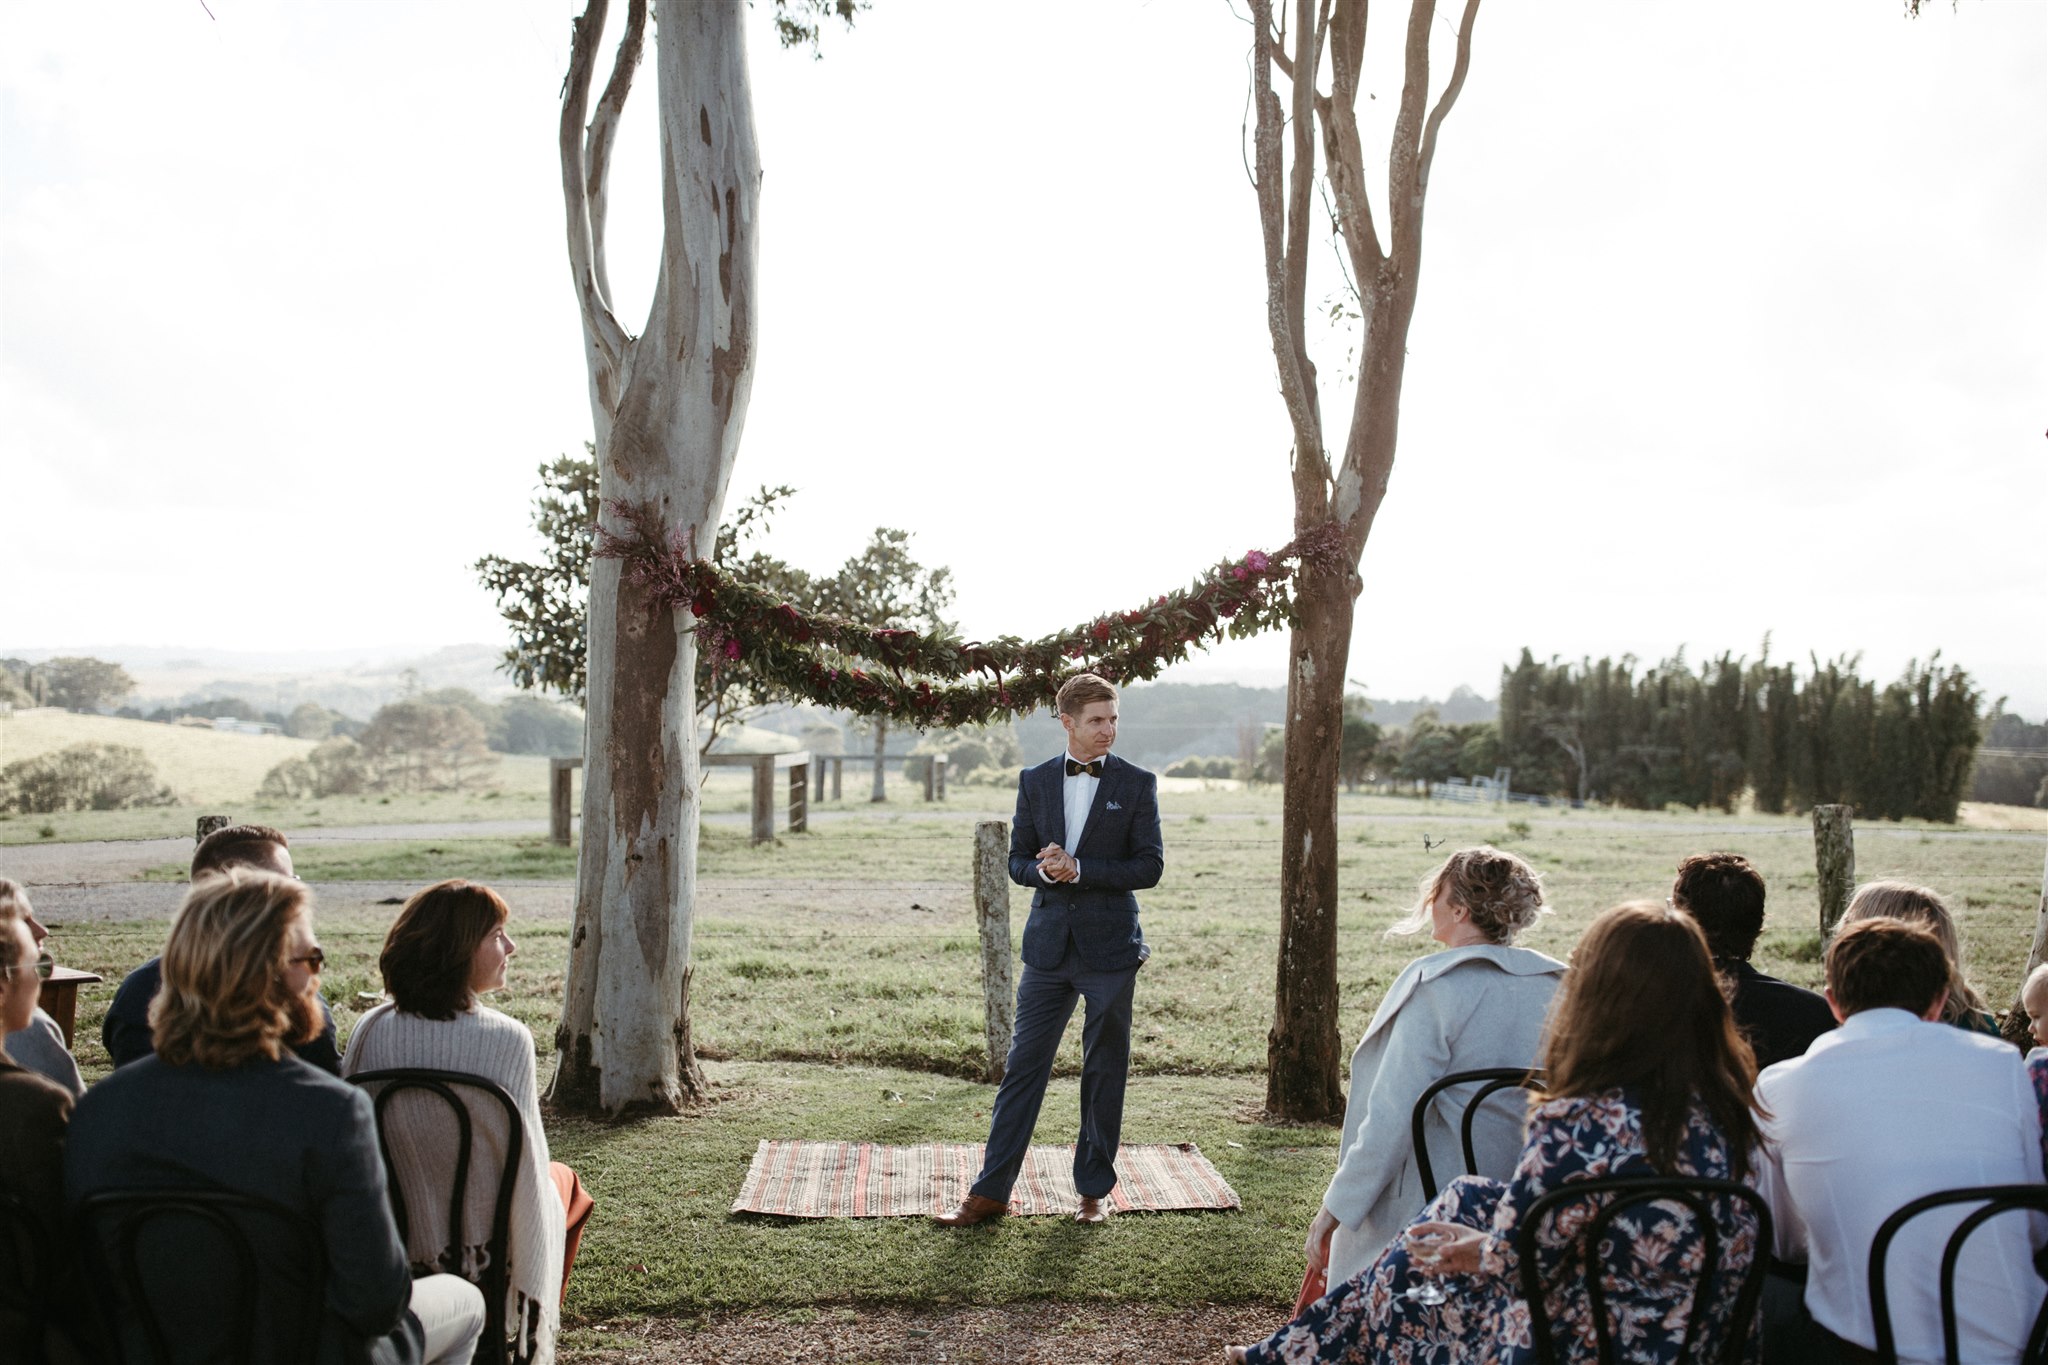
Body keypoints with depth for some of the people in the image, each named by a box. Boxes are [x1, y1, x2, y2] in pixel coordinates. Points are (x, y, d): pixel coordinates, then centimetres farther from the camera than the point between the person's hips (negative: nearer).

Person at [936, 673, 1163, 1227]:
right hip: (1049, 947, 2)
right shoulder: (1035, 781, 7)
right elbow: (1018, 861, 8)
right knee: (1023, 1065, 3)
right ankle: (991, 1191, 10)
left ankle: (1094, 1190, 22)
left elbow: (1149, 867, -7)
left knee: (1105, 1072, 8)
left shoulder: (1137, 784, -1)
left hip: (1110, 949, -2)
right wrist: (1046, 871, -15)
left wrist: (1079, 869, -17)